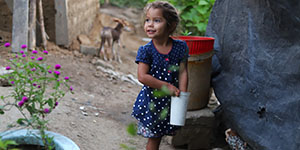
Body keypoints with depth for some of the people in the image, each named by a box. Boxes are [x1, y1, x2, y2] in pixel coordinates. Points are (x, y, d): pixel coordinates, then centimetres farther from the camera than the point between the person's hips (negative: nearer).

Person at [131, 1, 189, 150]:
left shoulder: (180, 47, -4)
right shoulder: (146, 50, -12)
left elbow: (183, 72, -3)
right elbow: (142, 77, -18)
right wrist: (167, 86, -21)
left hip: (170, 101, 2)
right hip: (151, 101, -2)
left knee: (158, 135, 12)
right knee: (154, 138, 10)